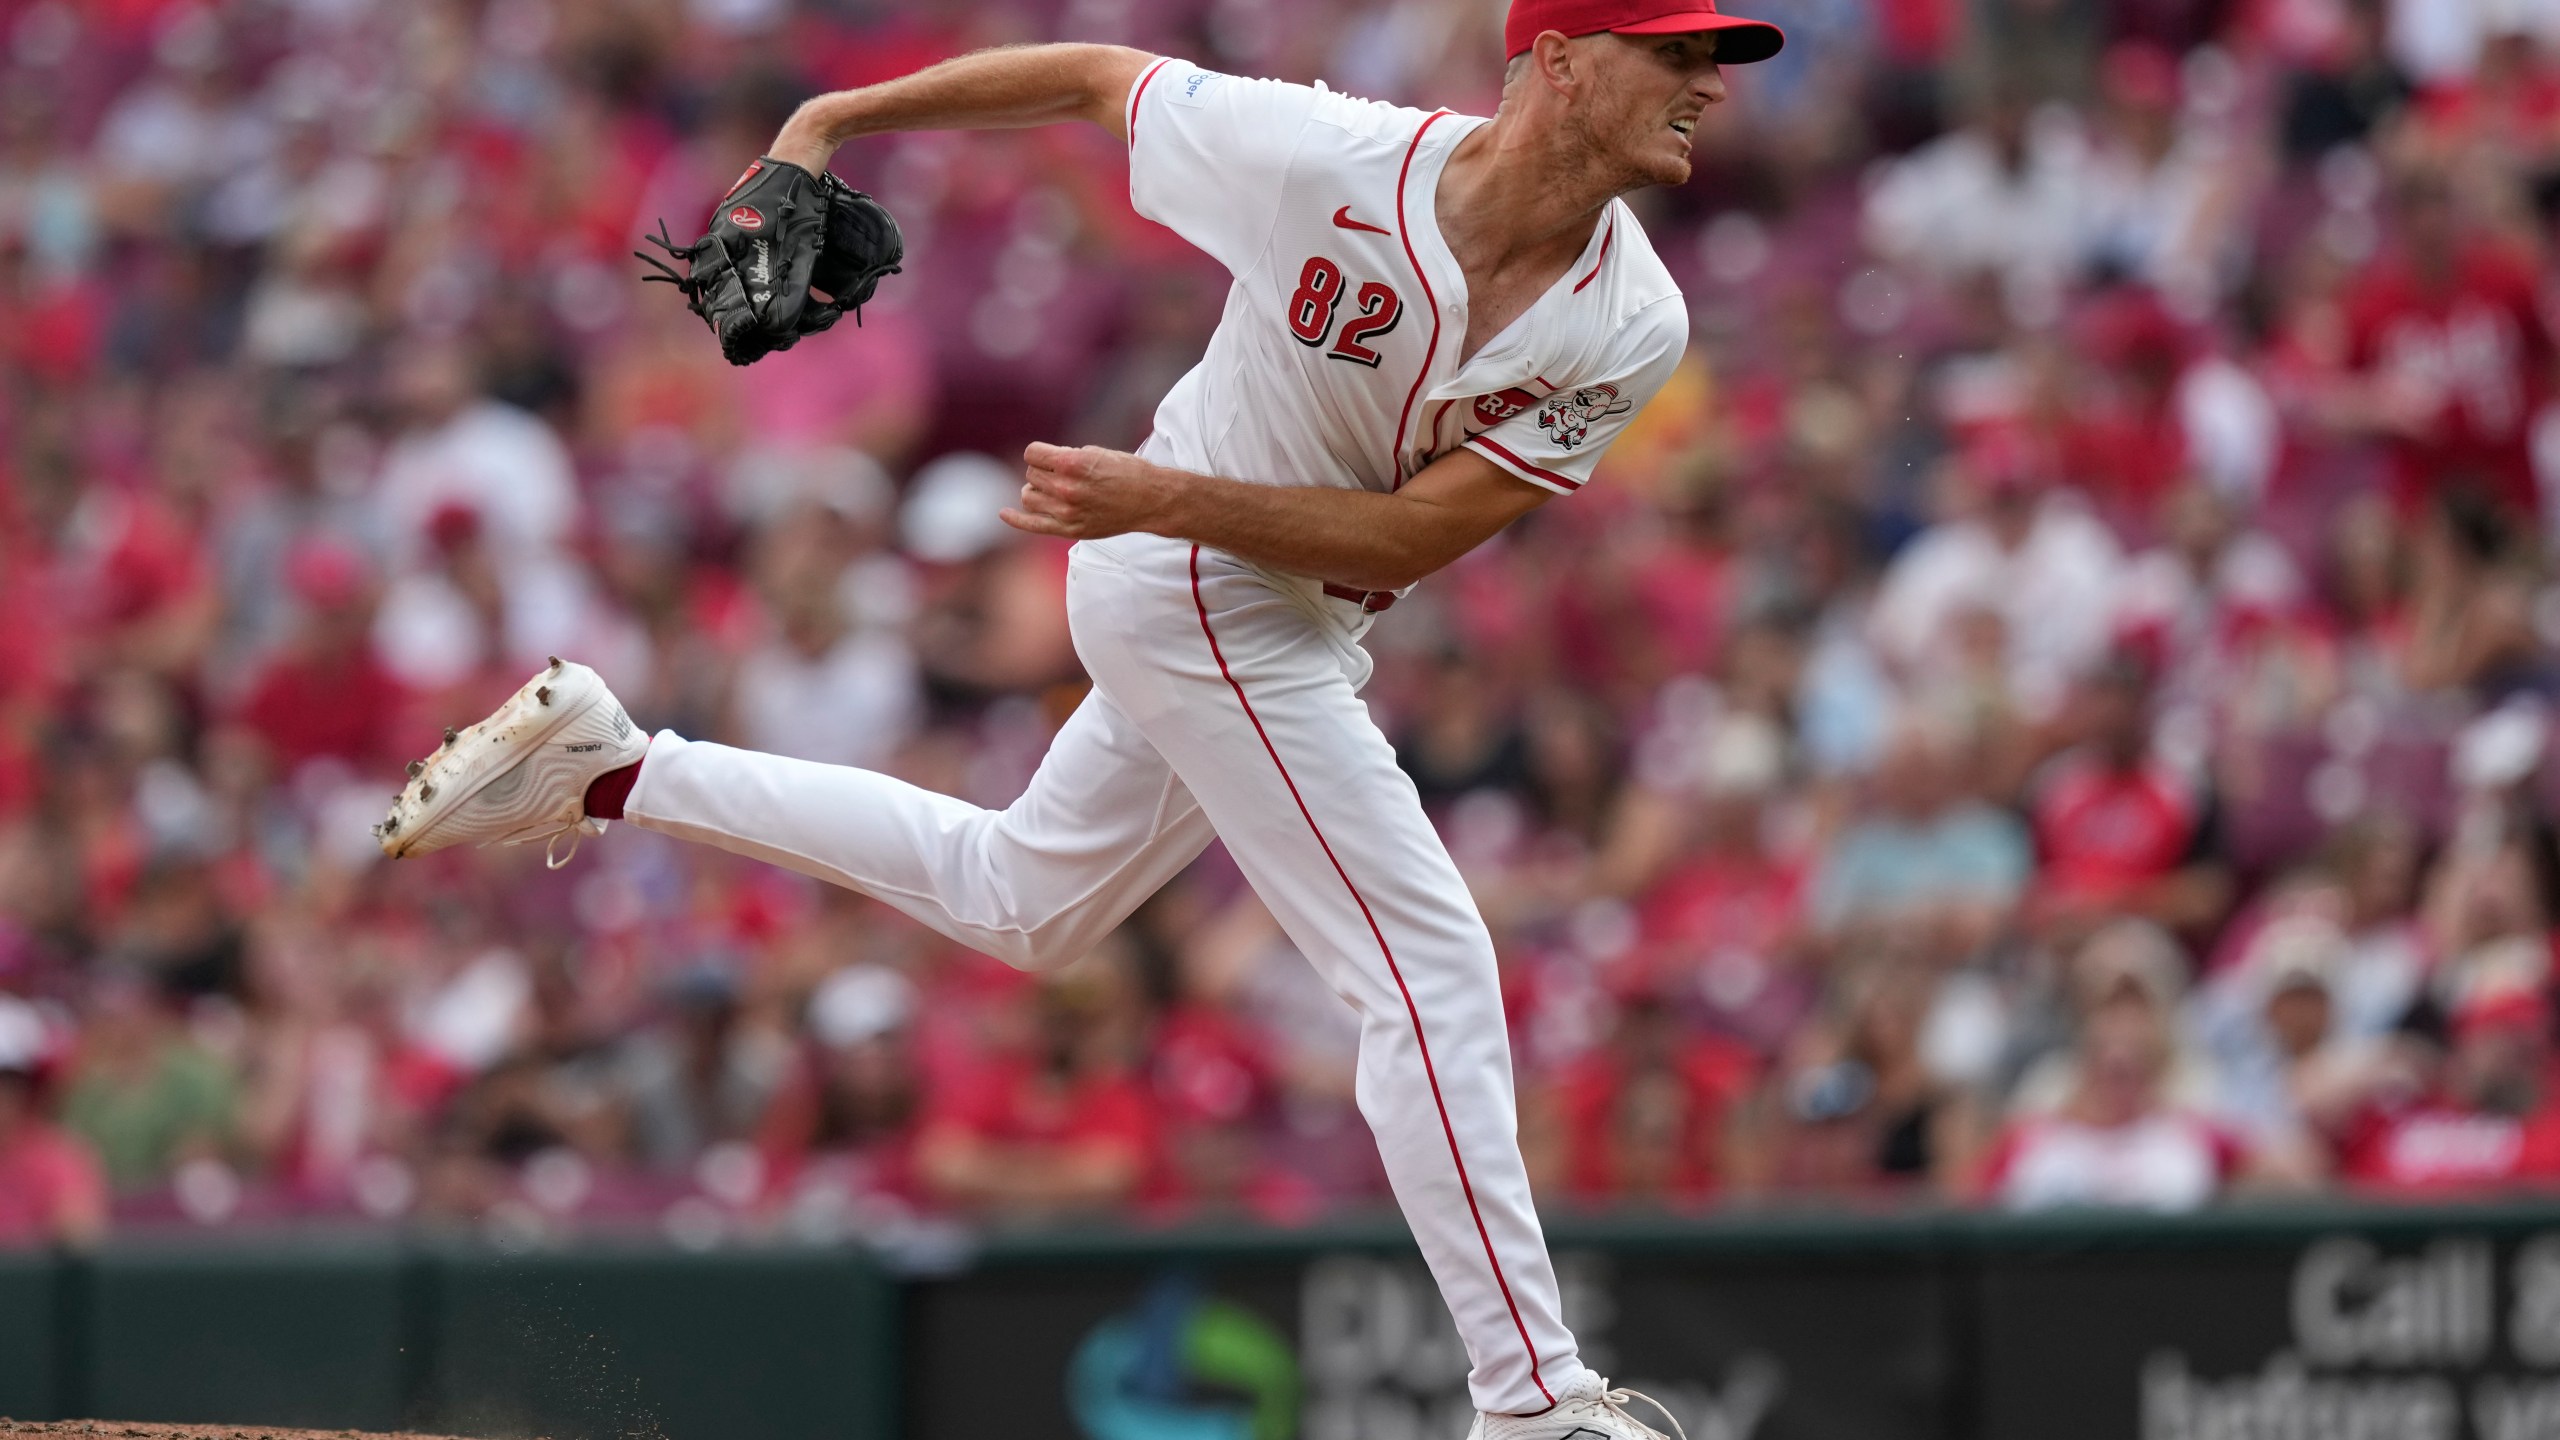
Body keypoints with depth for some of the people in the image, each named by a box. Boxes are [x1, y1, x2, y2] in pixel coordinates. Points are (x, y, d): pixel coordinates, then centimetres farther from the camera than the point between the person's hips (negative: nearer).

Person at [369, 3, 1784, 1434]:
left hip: (1301, 628, 7)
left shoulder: (1634, 325, -16)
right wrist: (832, 119, -4)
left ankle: (614, 769, 35)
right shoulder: (1327, 159, -27)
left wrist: (1163, 497, -29)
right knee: (1434, 967, -13)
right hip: (1197, 592, -7)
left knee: (1018, 901, 26)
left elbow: (1415, 534, -18)